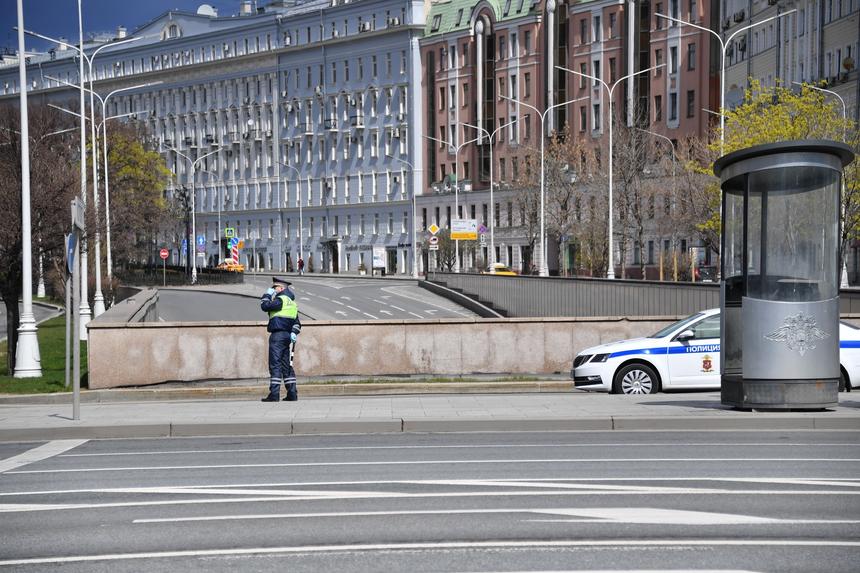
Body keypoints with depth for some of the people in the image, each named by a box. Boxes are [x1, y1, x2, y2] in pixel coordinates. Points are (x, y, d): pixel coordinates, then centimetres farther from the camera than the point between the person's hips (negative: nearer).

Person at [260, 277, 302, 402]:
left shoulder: (281, 300, -9)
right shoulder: (292, 302, 20)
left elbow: (265, 306, -11)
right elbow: (297, 322, 19)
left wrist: (267, 294, 4)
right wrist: (294, 332, 8)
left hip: (278, 335, -9)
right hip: (288, 336, 9)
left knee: (275, 364, -8)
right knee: (287, 365, 10)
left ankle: (274, 394, -12)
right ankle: (292, 393, 7)